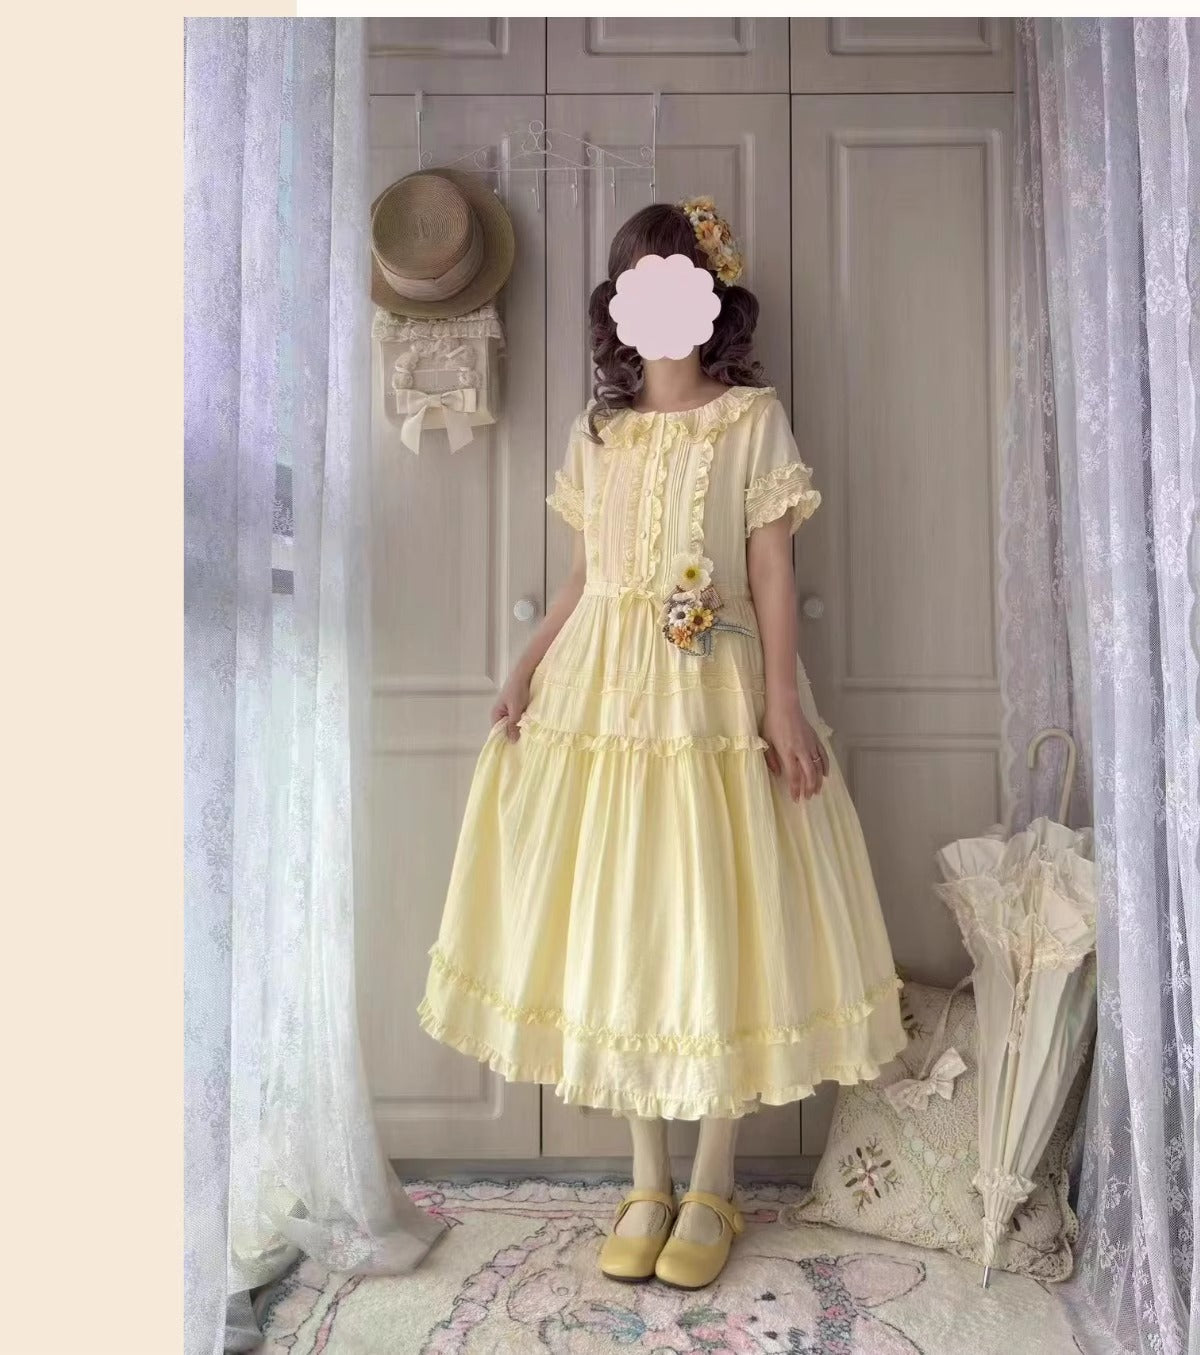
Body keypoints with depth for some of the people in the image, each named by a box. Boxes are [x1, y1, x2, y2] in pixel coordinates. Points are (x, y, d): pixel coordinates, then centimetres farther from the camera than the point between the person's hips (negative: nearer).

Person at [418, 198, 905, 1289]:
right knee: (616, 927, 6)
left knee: (722, 923, 1)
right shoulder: (597, 430, 14)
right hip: (601, 693, 4)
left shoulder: (753, 419, 3)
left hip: (716, 694, -3)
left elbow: (772, 573, -3)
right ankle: (647, 1183, 23)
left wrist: (783, 702, -12)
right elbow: (583, 580, 14)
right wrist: (526, 671, 3)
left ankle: (712, 1190, 21)